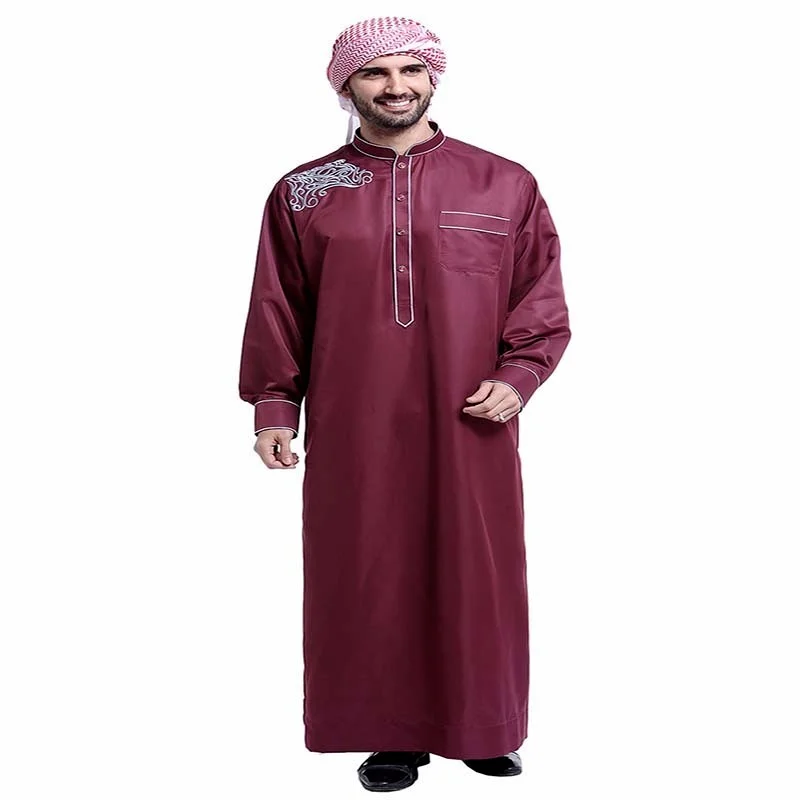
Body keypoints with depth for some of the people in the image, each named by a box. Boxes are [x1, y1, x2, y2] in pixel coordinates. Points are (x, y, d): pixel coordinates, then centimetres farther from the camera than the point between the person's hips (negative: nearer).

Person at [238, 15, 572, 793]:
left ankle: (484, 728, 26)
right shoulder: (303, 194, 6)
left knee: (476, 576, 7)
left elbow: (541, 299, 5)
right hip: (355, 431, 1)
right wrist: (273, 408, 2)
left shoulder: (505, 185, 5)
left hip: (470, 427, 0)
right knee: (369, 580, 6)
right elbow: (277, 313, 7)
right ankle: (393, 736, 22)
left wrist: (517, 377, -8)